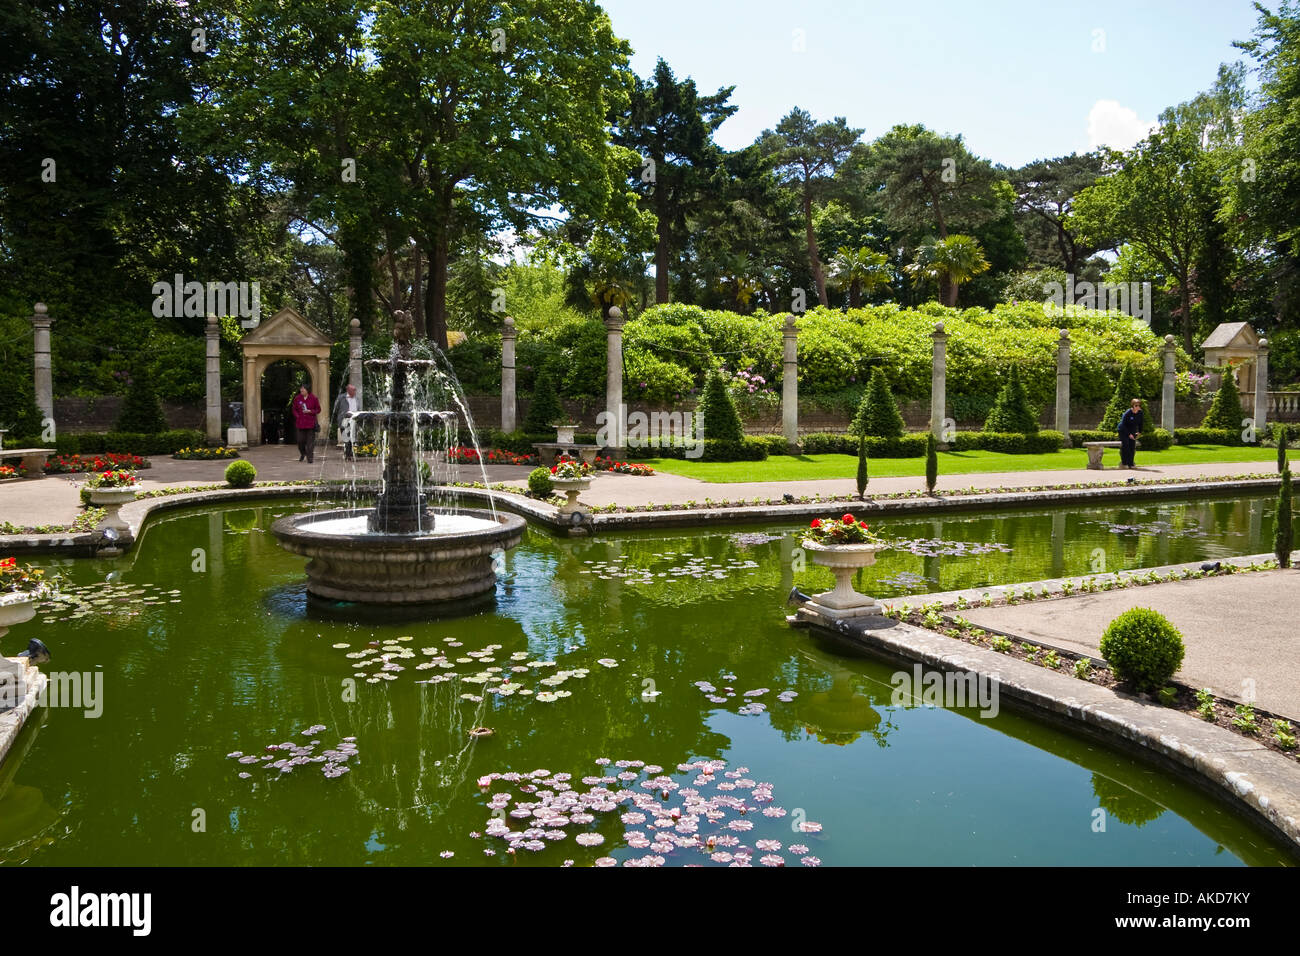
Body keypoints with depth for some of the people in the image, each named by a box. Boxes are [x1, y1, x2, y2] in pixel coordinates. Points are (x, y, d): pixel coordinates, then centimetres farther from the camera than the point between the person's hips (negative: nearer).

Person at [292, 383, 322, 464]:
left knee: (310, 442, -3)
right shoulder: (297, 398, 5)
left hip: (311, 423, -2)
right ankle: (302, 453, 30)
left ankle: (310, 459, 4)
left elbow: (318, 409, 3)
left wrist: (310, 411, -12)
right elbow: (294, 409, 14)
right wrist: (297, 416, -2)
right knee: (300, 440, 0)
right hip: (301, 423, 2)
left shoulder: (313, 398, -1)